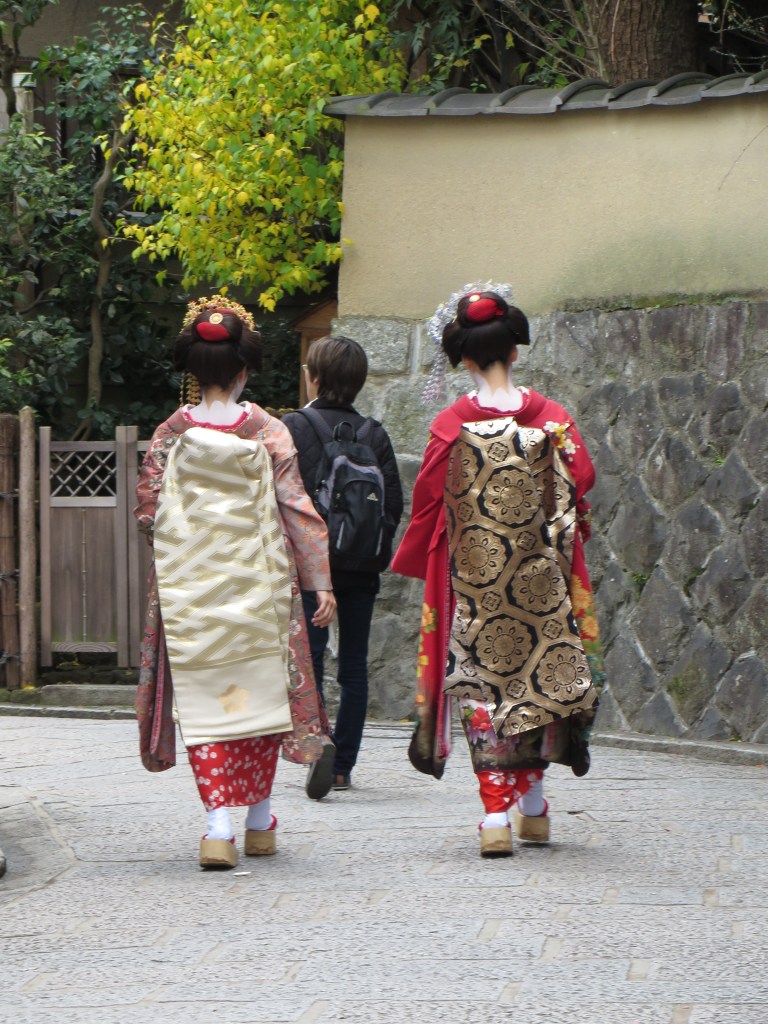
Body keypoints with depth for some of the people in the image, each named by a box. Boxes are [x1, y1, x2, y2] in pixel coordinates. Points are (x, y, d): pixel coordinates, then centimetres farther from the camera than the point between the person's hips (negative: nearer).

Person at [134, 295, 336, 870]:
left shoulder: (170, 436, -3)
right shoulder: (268, 433, -5)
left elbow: (148, 513, -1)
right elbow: (298, 510, -6)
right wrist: (320, 583, -3)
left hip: (188, 588, 0)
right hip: (259, 585, 0)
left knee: (204, 698, 1)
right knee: (260, 688, 13)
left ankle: (220, 821, -13)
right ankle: (260, 821, 21)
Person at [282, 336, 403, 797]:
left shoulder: (293, 427, -6)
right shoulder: (374, 434, 3)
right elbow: (394, 501, 2)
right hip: (361, 567, 3)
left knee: (309, 658, -3)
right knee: (354, 665, 10)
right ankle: (343, 766, 12)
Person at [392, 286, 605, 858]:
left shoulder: (452, 425, -7)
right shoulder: (550, 416, -3)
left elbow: (428, 500, -4)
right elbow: (582, 476, -4)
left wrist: (416, 563, 10)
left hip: (472, 574, -2)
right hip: (540, 574, 2)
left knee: (482, 682, 2)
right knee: (536, 672, 15)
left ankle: (496, 815, -6)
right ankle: (533, 805, 22)